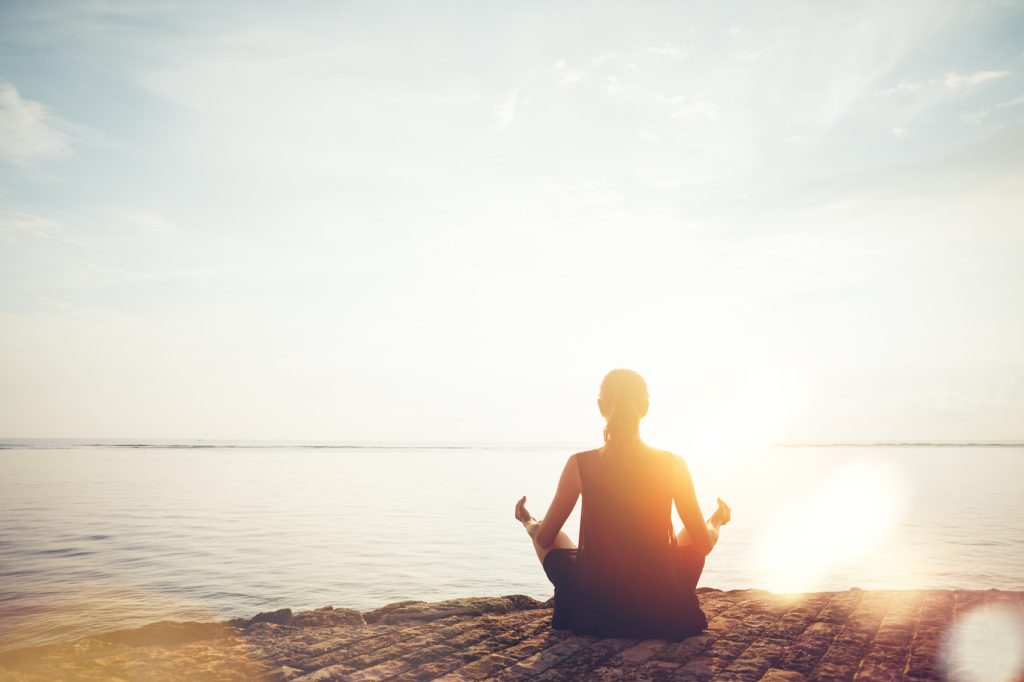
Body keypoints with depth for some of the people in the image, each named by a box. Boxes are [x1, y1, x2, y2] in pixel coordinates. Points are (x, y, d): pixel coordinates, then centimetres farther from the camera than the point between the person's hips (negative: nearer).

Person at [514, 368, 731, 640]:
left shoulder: (580, 464, -12)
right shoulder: (673, 465, -10)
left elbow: (544, 539, -1)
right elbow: (703, 544, -1)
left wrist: (528, 523, 23)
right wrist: (716, 523, 23)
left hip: (593, 614, 0)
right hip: (663, 613, 1)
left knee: (553, 537, 28)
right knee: (698, 531, 29)